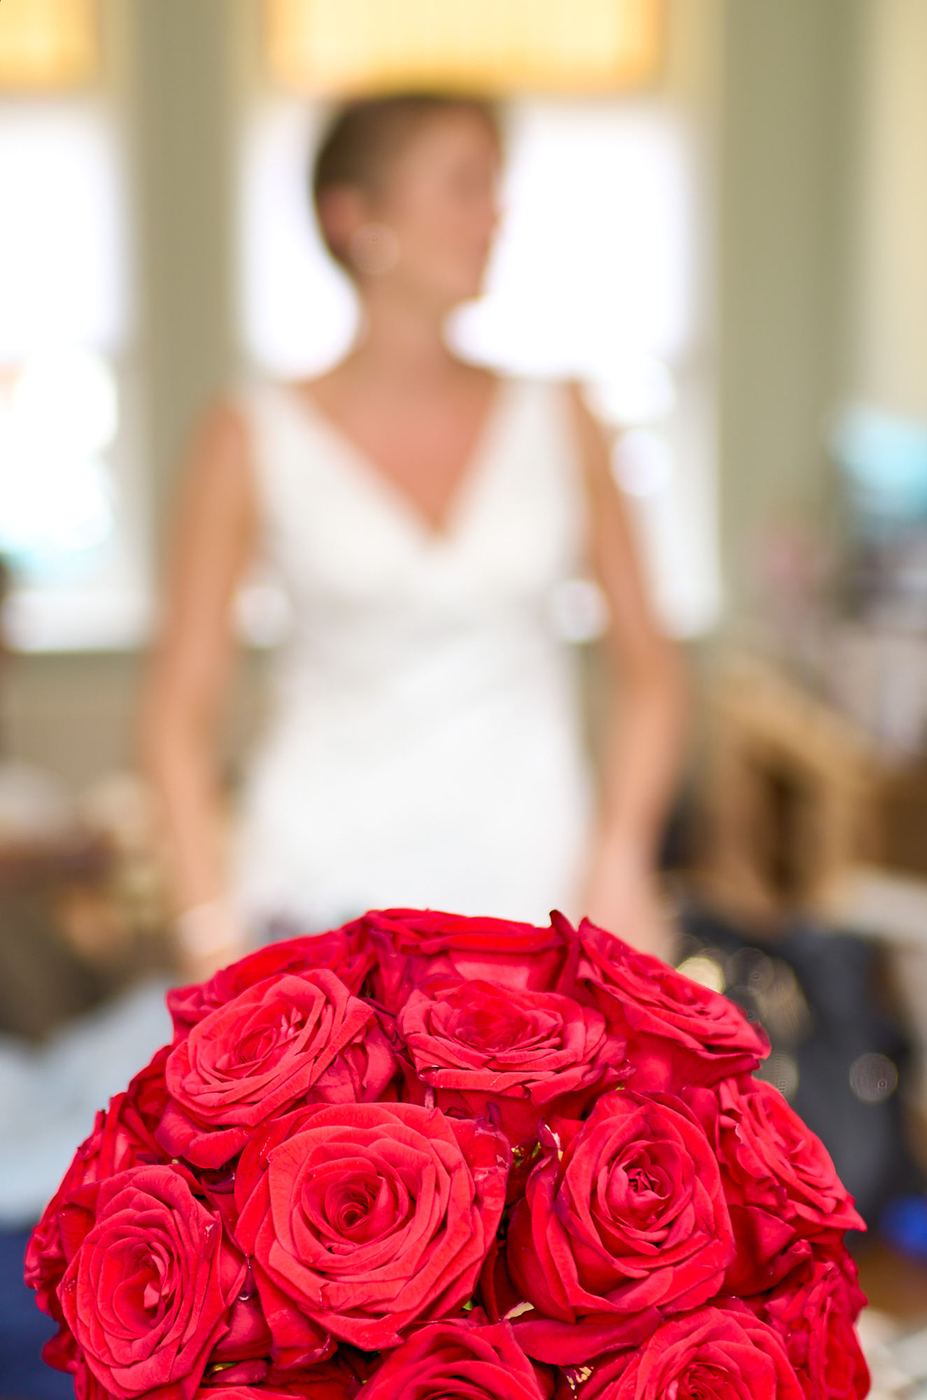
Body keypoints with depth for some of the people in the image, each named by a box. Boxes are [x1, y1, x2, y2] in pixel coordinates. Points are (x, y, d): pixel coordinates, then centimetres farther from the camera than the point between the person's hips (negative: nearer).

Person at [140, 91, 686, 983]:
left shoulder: (557, 417, 8)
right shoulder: (253, 434, 2)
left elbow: (649, 669, 12)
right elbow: (180, 708, 3)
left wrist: (620, 858, -1)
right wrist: (214, 934, -5)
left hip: (532, 877, 2)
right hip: (330, 885, -2)